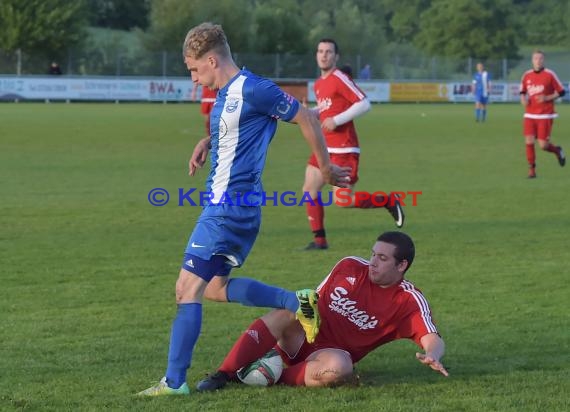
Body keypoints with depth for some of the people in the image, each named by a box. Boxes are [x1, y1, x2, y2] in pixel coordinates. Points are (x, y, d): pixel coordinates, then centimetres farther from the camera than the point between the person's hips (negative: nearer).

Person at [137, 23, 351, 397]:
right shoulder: (226, 94, 12)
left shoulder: (252, 90, -16)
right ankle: (298, 302, 19)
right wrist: (207, 143, 11)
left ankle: (175, 382, -6)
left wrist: (326, 168, 0)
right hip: (231, 206, 10)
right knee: (215, 288, 19)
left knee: (188, 288, -9)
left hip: (229, 208, -10)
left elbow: (306, 118, -9)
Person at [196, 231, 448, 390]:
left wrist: (431, 356, -42)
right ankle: (223, 375, -35)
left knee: (338, 368, -39)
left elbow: (433, 340, -20)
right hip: (304, 336, 2)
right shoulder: (350, 267, 3)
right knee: (288, 310, -32)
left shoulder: (409, 302, -7)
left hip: (334, 352, -2)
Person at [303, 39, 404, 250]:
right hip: (325, 147, 9)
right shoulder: (318, 84, 14)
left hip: (343, 149, -9)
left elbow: (364, 104, -18)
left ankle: (389, 202, 8)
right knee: (309, 190, 2)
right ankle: (319, 240, 10)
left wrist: (337, 120, -21)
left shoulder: (340, 79, -12)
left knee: (342, 200, -12)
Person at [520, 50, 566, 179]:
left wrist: (547, 98, -14)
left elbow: (561, 92, -1)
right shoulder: (526, 75, 6)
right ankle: (531, 169, 1)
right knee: (529, 141, -10)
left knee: (543, 145, -6)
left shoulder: (550, 75, -5)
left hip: (545, 115, -3)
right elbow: (523, 92, 19)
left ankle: (557, 150, 27)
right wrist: (523, 99, -3)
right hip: (530, 115, 3)